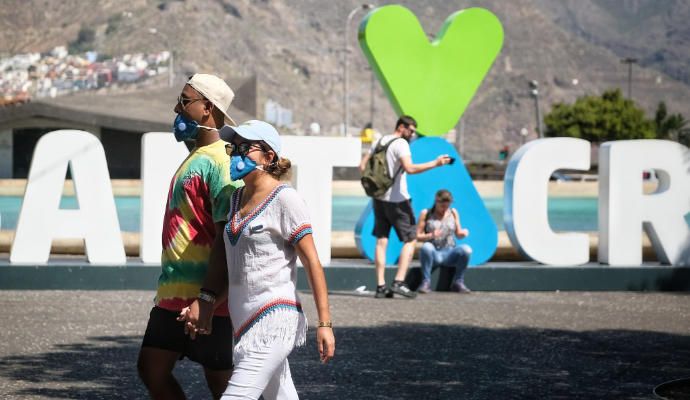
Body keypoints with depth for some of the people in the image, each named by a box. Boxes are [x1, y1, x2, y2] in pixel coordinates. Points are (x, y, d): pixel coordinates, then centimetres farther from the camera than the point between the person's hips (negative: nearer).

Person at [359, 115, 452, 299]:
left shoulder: (380, 141, 12)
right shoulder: (401, 144, -12)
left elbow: (362, 166, 14)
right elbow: (409, 168, -27)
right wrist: (435, 163, -25)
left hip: (379, 199, 7)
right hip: (397, 200, -7)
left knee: (381, 241, 7)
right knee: (410, 240, 1)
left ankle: (380, 286, 3)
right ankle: (399, 282, -10)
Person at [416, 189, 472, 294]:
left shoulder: (453, 213, 12)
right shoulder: (426, 214, 4)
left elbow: (458, 234, 15)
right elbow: (418, 236, -1)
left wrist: (463, 233, -9)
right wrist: (431, 235, -20)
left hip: (449, 253, 2)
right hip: (433, 254, -2)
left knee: (466, 249, -30)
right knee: (426, 247, -38)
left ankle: (458, 282, -12)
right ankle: (426, 282, -23)